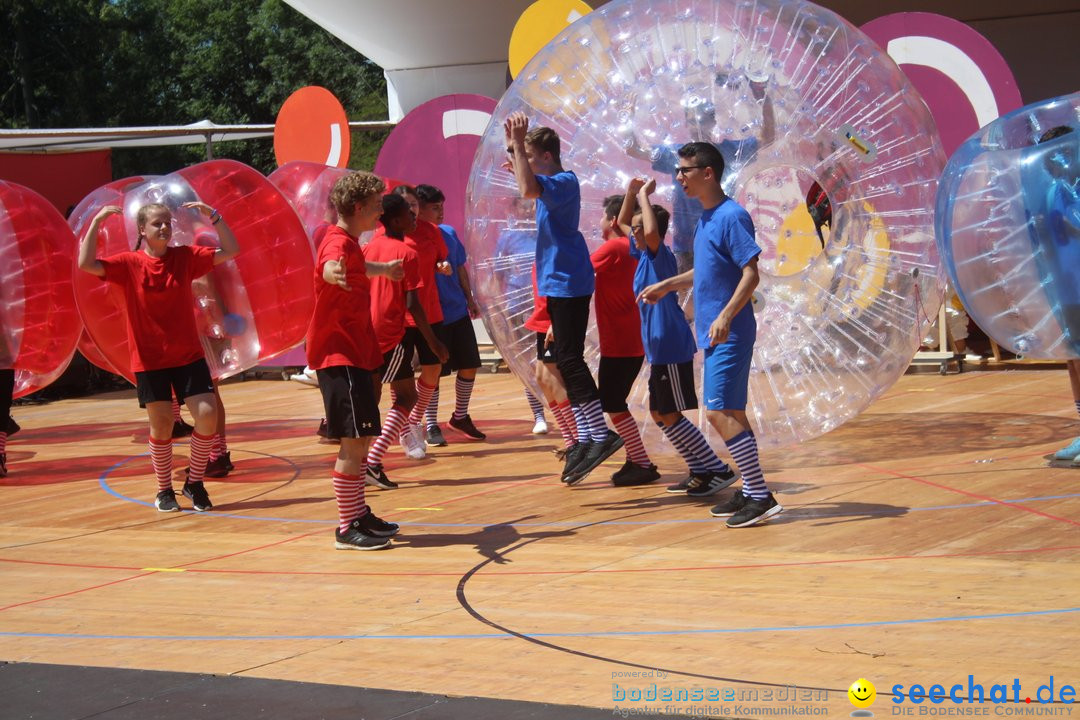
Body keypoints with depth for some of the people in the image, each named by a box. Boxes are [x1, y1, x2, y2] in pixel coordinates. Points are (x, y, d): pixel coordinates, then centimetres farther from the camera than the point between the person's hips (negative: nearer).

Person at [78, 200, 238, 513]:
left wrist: (212, 215, -10)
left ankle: (194, 482, 11)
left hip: (188, 355, 2)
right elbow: (86, 264, -17)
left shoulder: (185, 257, 0)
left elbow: (229, 250, -2)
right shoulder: (129, 263, -6)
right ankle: (164, 491, 22)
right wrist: (96, 222, -20)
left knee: (207, 414, -8)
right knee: (161, 425, 4)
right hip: (149, 360, -2)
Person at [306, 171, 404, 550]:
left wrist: (385, 268, 63)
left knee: (361, 440, 15)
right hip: (340, 356, -11)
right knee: (353, 442, -11)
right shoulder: (338, 242, -16)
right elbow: (328, 267, -43)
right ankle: (347, 529, -8)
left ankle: (359, 514, 24)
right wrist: (335, 273, -67)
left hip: (353, 353, 11)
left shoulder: (348, 243, 16)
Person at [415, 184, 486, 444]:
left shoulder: (449, 233, 7)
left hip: (458, 312, 6)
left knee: (470, 365, 10)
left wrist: (470, 299, 18)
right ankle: (431, 425, 13)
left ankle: (460, 417, 28)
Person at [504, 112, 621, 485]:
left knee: (569, 360, -13)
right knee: (565, 360, 12)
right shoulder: (552, 184, 14)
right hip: (558, 282, 10)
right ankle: (587, 439, 16)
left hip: (568, 283, -10)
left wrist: (518, 144, -26)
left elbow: (528, 188, -34)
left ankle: (601, 435, -14)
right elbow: (528, 186, 35)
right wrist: (514, 147, 21)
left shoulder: (564, 182, -15)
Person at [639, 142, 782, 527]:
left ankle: (761, 496, -11)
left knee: (719, 413, -13)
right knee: (732, 414, 13)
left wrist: (726, 315, -29)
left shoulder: (732, 216, -14)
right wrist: (668, 285, 30)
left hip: (729, 334, -10)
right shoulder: (705, 218, 14)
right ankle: (750, 491, 20)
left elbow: (750, 274, -20)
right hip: (715, 335, 10)